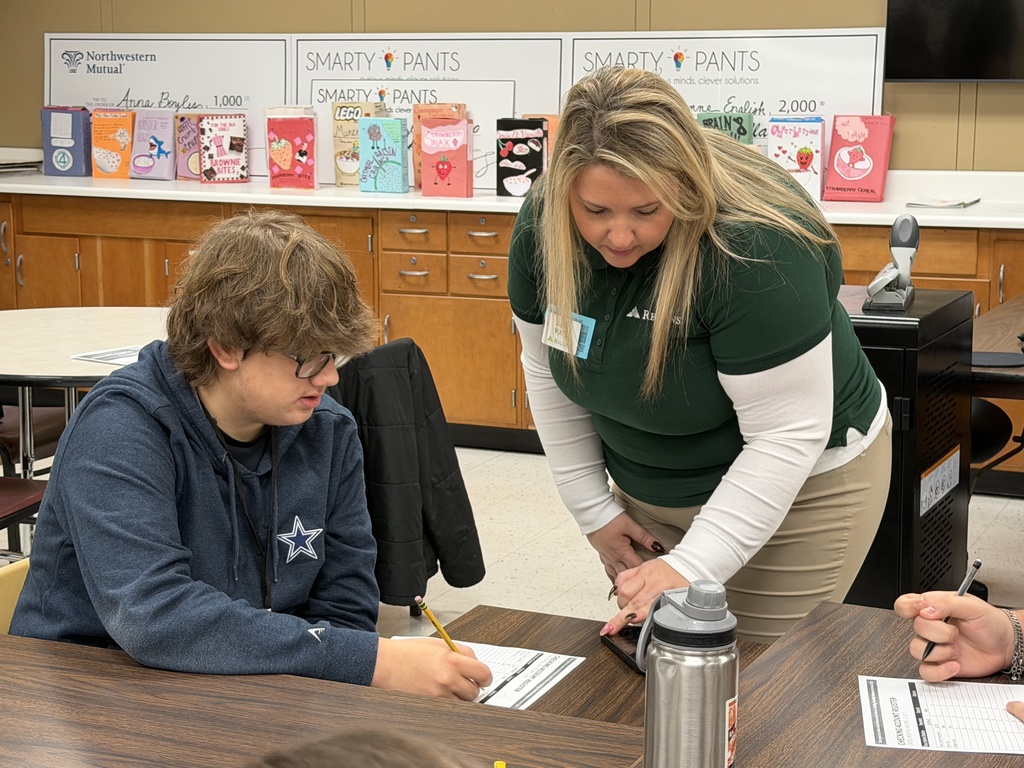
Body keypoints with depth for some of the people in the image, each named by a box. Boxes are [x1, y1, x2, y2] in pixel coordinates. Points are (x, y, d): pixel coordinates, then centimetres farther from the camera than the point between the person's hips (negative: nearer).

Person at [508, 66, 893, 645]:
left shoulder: (755, 248, -32)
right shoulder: (542, 228, -14)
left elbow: (787, 435, -28)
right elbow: (549, 369, 1)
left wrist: (692, 569, -31)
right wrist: (593, 509, 2)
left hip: (797, 485, -5)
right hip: (647, 486, 5)